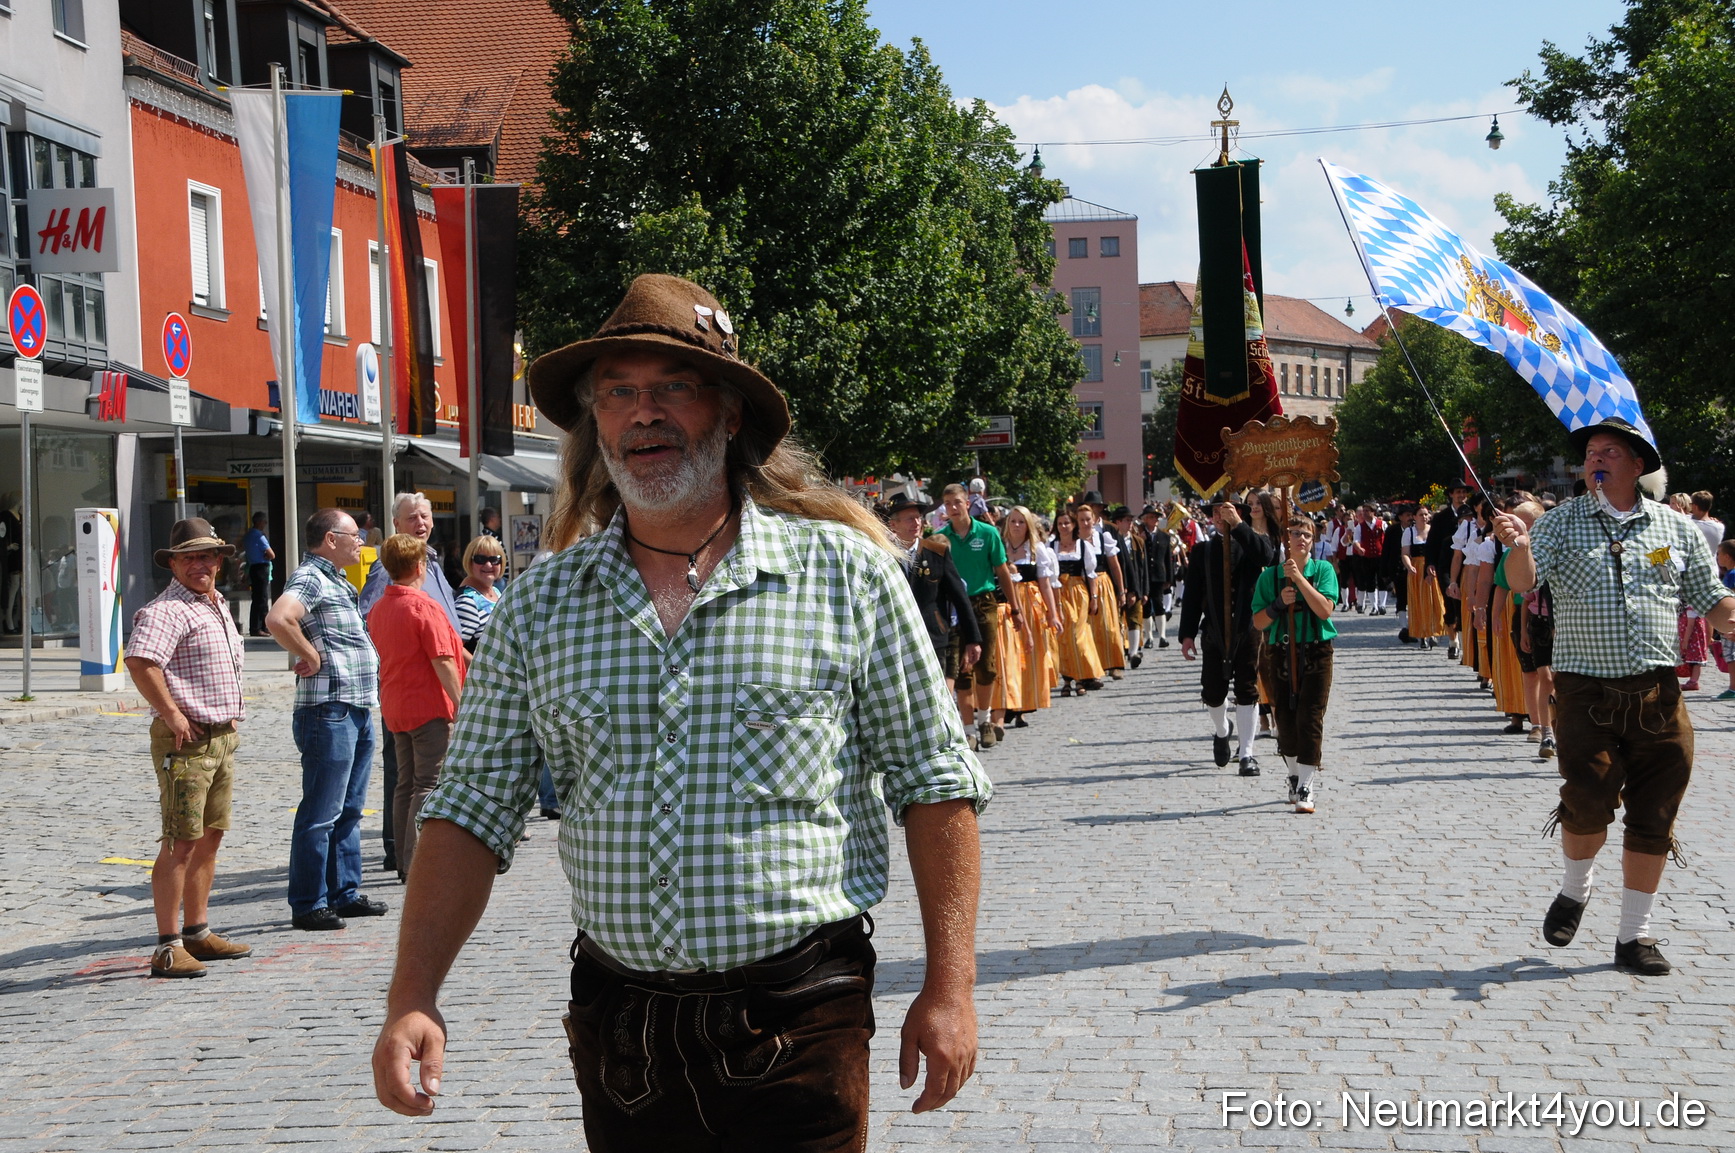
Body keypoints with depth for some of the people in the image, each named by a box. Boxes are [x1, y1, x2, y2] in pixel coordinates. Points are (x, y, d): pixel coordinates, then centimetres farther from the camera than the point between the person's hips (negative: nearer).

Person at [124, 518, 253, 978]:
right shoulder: (168, 609, -13)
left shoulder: (219, 607, 17)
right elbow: (139, 661, -30)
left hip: (222, 737, 9)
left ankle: (197, 933, 23)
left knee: (210, 837, 14)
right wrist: (171, 714, -24)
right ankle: (168, 948, -8)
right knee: (180, 842, -9)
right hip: (186, 740, -9)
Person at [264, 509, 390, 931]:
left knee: (349, 809, 15)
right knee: (321, 813, -5)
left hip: (358, 710, 10)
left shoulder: (337, 582, 19)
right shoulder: (309, 578, -12)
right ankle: (308, 904, 0)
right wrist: (311, 658, -19)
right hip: (329, 710, -10)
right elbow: (278, 619, -31)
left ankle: (345, 893, 24)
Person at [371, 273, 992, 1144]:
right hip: (617, 1030, 3)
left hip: (798, 1025, -2)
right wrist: (413, 999, -5)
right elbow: (474, 809, 6)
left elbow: (933, 784, 0)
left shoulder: (846, 575, -2)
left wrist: (949, 987, -5)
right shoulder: (539, 607, 4)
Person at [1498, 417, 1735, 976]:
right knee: (1588, 800, -11)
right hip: (1586, 691, -2)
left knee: (1653, 816, 5)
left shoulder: (1676, 528, 10)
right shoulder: (1562, 521, 4)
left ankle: (1635, 934, 17)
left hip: (1658, 692, 2)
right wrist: (1519, 547, -32)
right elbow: (1523, 582, -11)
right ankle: (1575, 891, 20)